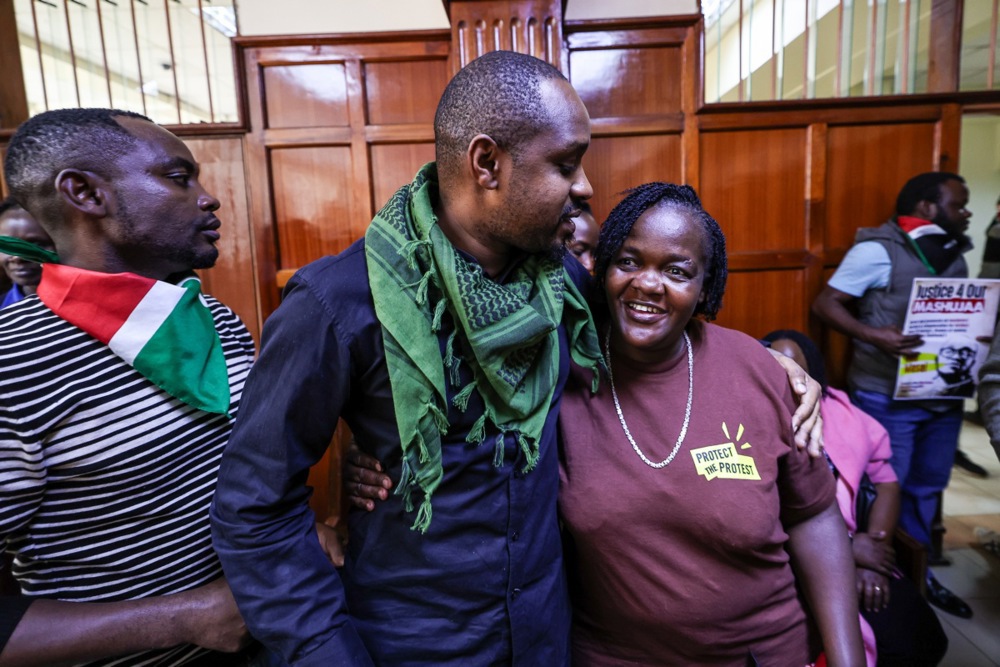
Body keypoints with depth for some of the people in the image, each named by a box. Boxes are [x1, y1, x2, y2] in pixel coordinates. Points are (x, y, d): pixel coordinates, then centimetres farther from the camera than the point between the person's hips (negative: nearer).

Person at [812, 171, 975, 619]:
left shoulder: (955, 253, 11)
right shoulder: (878, 250, -12)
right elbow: (825, 304, -14)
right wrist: (875, 336, -27)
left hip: (944, 394, 8)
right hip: (888, 397, -7)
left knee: (928, 487, 18)